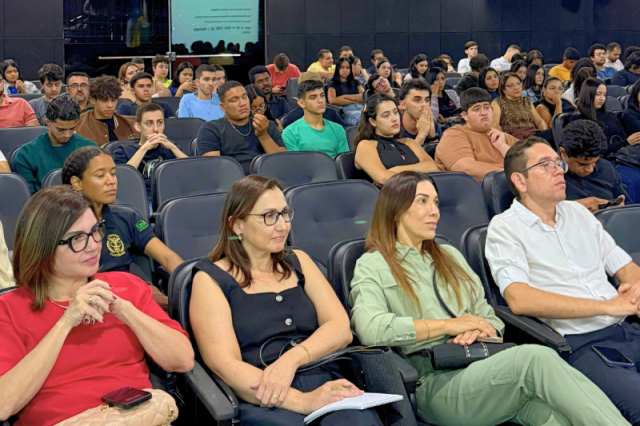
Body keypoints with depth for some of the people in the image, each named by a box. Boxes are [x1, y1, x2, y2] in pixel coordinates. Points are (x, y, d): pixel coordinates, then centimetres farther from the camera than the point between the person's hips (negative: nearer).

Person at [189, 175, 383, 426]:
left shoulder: (297, 262, 21)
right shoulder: (210, 279, 6)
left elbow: (341, 329, 8)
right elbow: (225, 365, -7)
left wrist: (292, 358, -12)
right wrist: (303, 401, -20)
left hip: (325, 385, 3)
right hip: (262, 402, -3)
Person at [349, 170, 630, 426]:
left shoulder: (449, 256, 27)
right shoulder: (372, 266, 7)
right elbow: (369, 328, -13)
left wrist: (480, 330, -3)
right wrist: (449, 325, -7)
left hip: (481, 368, 5)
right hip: (434, 386, -5)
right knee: (535, 358, -31)